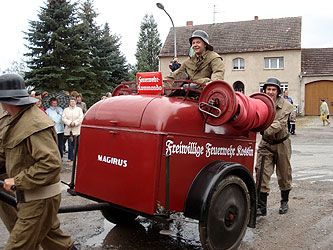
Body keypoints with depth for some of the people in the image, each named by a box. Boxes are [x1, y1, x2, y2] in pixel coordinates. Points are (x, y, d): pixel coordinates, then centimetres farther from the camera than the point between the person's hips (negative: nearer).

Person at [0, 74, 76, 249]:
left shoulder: (35, 125, -25)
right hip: (33, 197, 10)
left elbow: (51, 164, -31)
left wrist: (18, 180, -24)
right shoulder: (18, 120, 10)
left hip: (40, 200, -10)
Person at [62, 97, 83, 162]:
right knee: (70, 144, 3)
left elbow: (81, 118, 0)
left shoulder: (79, 109, 10)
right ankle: (70, 157, 11)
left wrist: (74, 123, -12)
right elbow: (64, 118, 2)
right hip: (68, 130, 1)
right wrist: (69, 123, -13)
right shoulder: (66, 110, 12)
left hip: (77, 129, -1)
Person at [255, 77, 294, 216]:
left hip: (281, 143, 0)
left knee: (284, 174, 12)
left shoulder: (285, 106, -13)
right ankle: (261, 207, -2)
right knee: (262, 173, -8)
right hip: (266, 144, 1)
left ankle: (284, 202, 33)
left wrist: (266, 130, -45)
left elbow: (280, 124, -27)